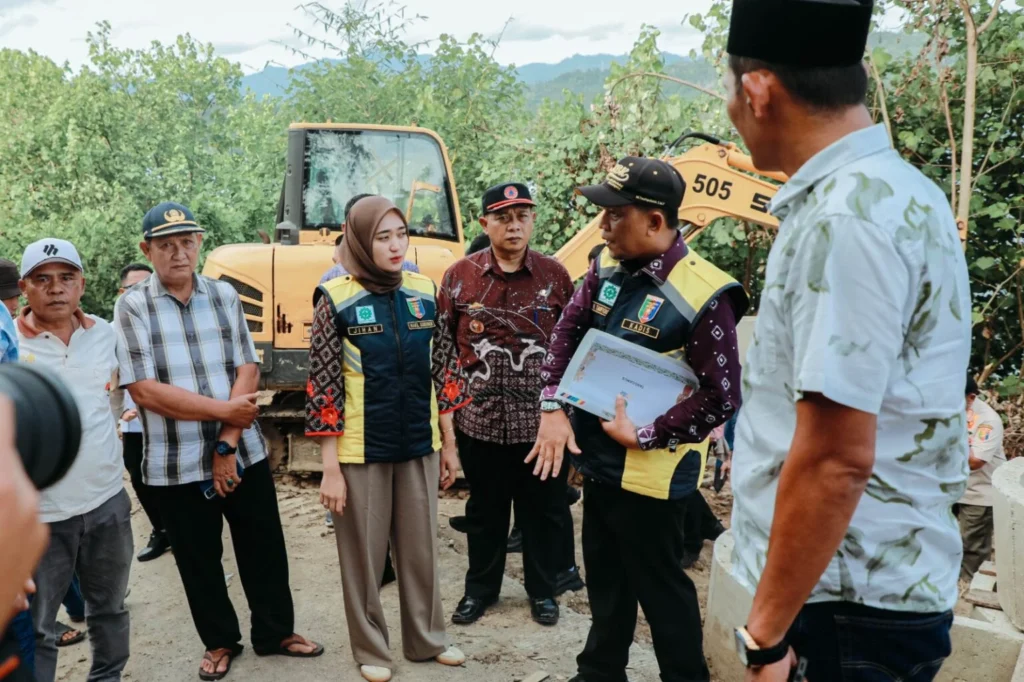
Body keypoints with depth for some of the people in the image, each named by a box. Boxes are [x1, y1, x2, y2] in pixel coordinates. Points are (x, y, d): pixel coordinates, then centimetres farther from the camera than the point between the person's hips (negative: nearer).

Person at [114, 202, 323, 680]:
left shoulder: (224, 296, 2)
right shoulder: (132, 307, -6)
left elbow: (247, 371, -3)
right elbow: (144, 390, -14)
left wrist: (227, 444, -12)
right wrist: (225, 411, -14)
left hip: (243, 454, 2)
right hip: (177, 465, -2)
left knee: (265, 549, 12)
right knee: (199, 561, 13)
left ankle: (275, 632, 32)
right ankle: (220, 641, 33)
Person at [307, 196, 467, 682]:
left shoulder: (424, 292, 2)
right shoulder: (336, 299, -9)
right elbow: (323, 388, -9)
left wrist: (449, 445, 9)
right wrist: (330, 468, -12)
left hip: (419, 446, 4)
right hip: (361, 451, -3)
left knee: (421, 548, 15)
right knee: (364, 555, 10)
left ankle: (426, 639, 33)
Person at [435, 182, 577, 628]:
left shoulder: (555, 276, 0)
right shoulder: (459, 276, -1)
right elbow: (442, 344, 4)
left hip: (541, 419, 0)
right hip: (480, 418, 0)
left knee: (543, 508, 12)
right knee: (485, 508, 14)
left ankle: (543, 590, 30)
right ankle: (480, 588, 32)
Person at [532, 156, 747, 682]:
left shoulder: (702, 295, -22)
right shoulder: (609, 268, 0)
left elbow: (721, 396, -20)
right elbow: (568, 331, 9)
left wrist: (642, 436, -19)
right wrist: (553, 409, -2)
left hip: (648, 473, -7)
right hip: (597, 459, 8)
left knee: (659, 587, 8)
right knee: (605, 579, 23)